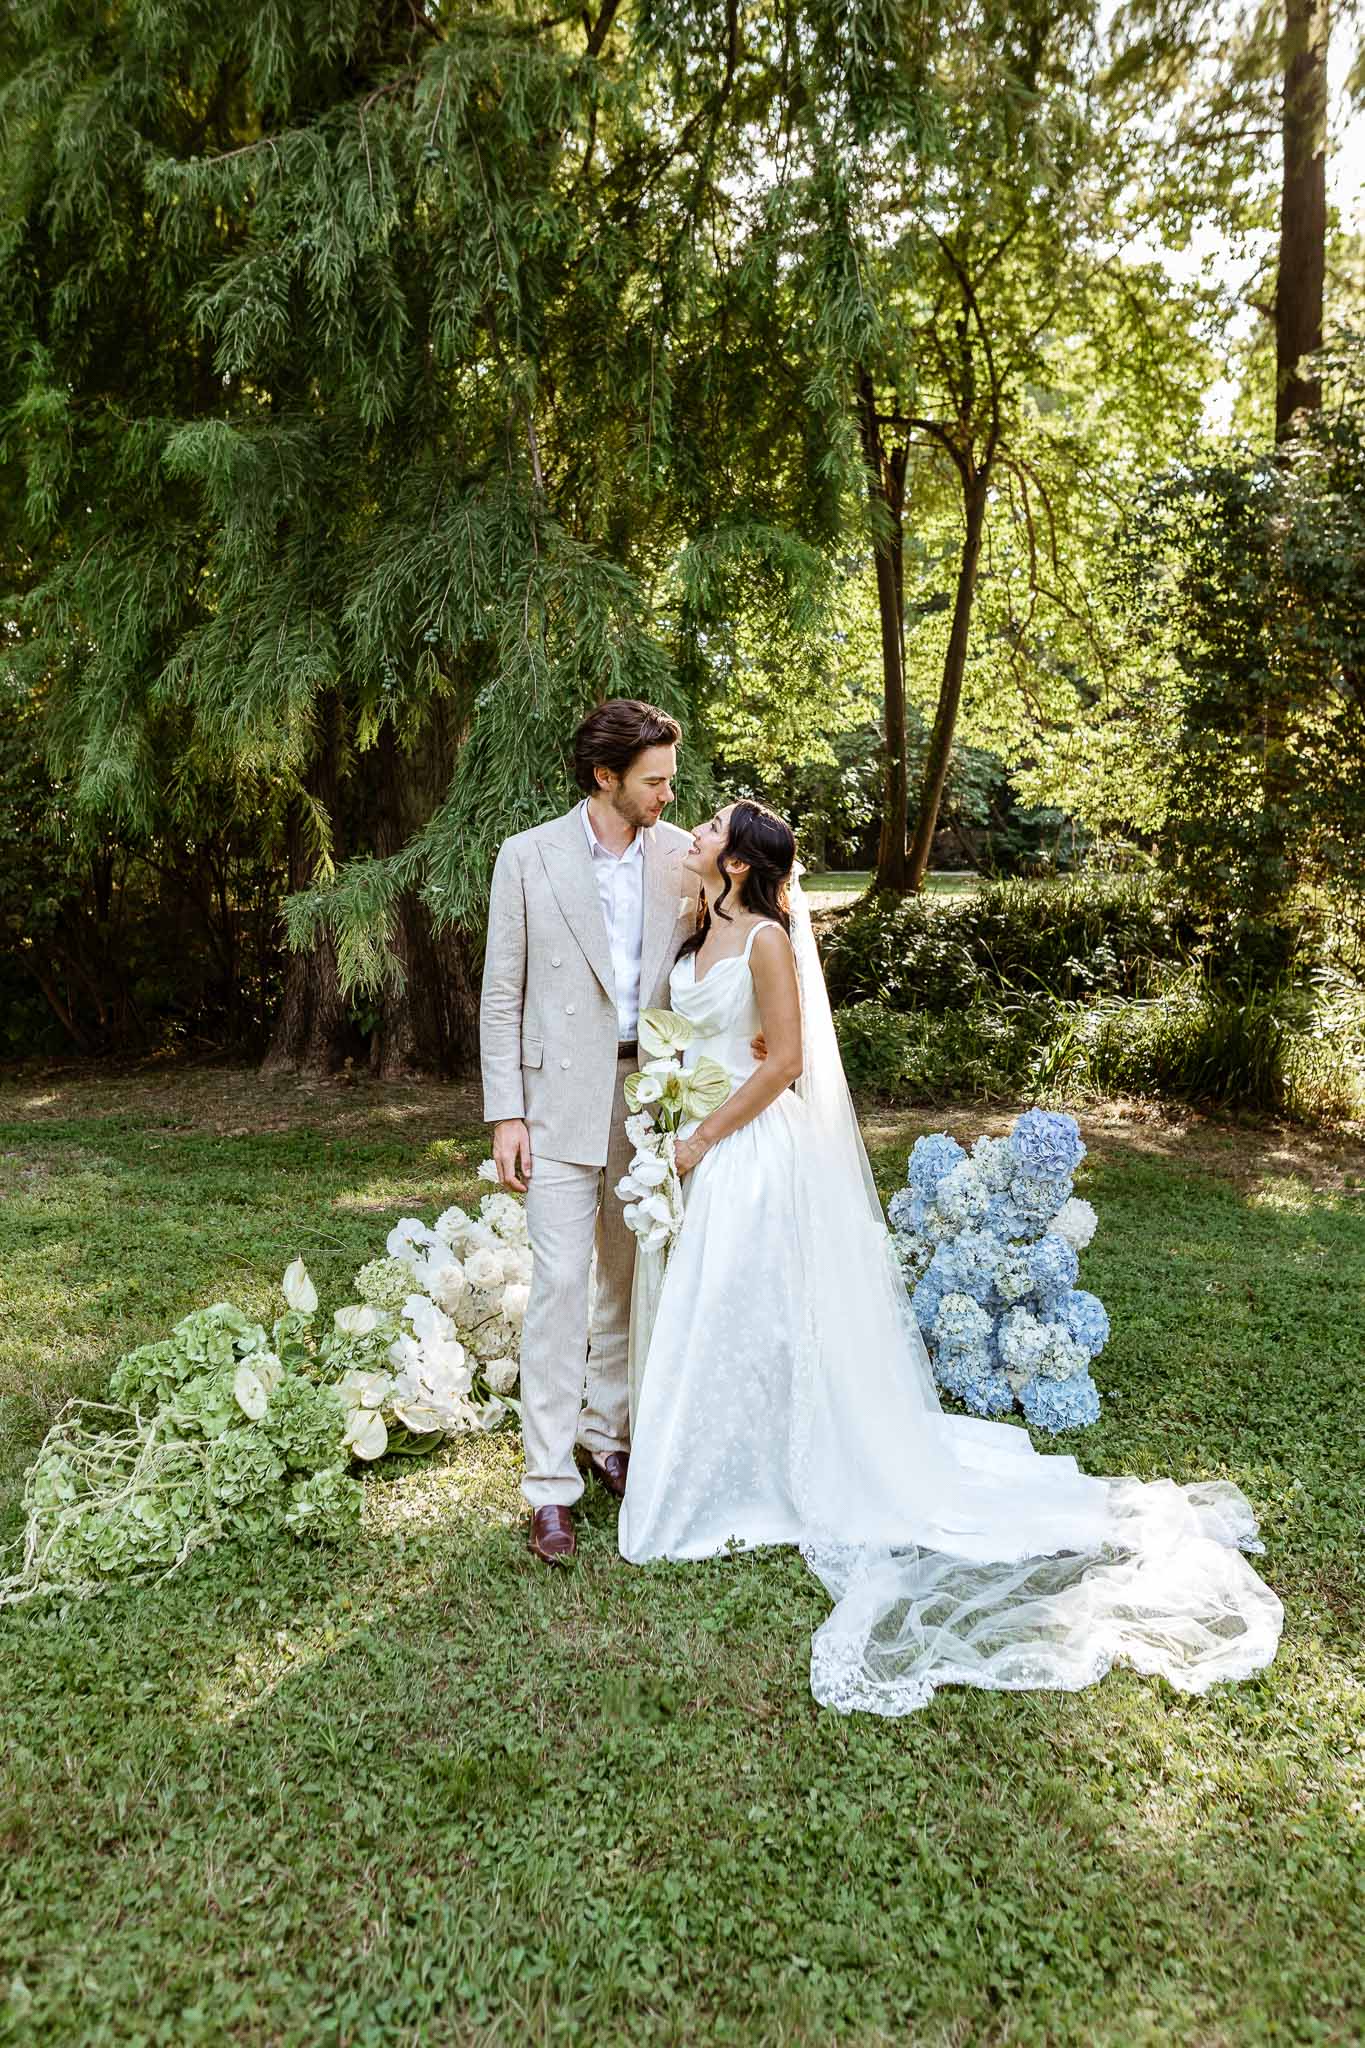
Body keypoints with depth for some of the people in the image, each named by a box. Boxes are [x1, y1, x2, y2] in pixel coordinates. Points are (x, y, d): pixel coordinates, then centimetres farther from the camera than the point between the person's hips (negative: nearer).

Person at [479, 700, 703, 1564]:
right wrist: (505, 1114, -7)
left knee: (631, 1276, 13)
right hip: (562, 1097, -3)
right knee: (561, 1281, -5)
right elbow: (501, 995, -2)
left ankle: (607, 1427, 32)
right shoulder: (529, 857, -3)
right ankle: (552, 1483, 3)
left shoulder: (682, 855, 4)